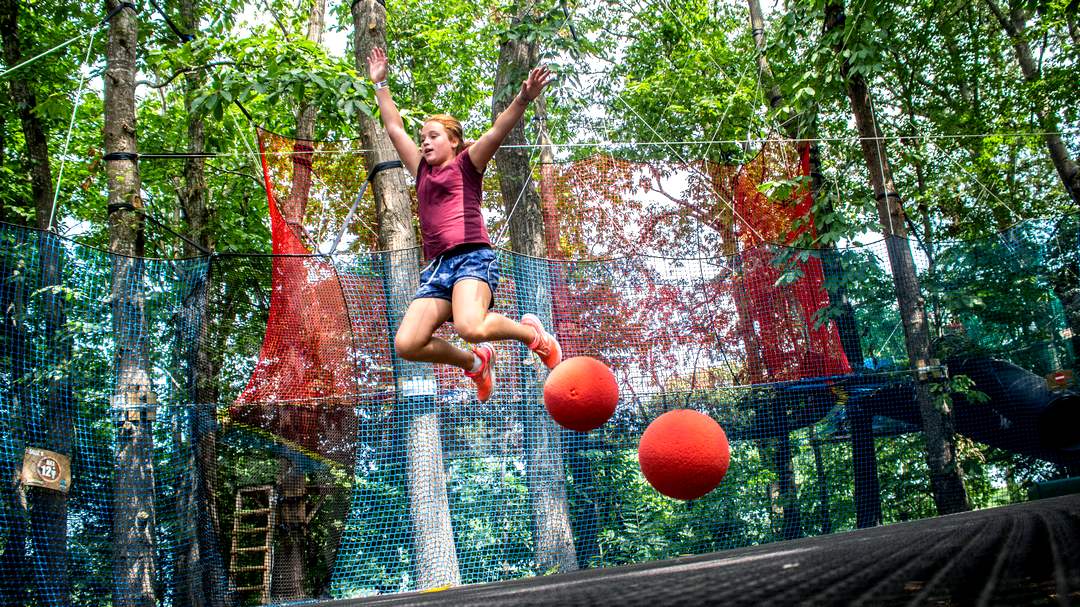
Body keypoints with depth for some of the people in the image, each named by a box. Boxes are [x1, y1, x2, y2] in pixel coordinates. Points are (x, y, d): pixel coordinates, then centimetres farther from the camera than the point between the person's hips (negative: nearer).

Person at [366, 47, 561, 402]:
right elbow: (394, 129, 36)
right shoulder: (423, 172, 27)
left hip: (472, 257, -6)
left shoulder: (466, 164, 12)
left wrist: (523, 99, -19)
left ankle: (533, 334, -2)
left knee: (470, 327, -33)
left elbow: (498, 130, -4)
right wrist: (380, 85, 38)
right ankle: (475, 362, 12)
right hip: (436, 268, 6)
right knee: (406, 344, -13)